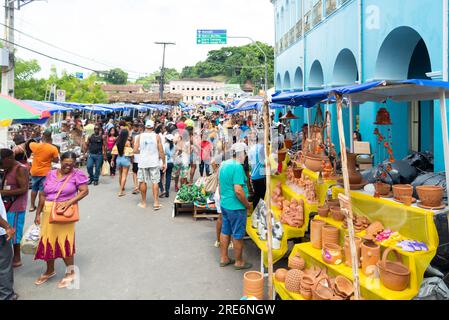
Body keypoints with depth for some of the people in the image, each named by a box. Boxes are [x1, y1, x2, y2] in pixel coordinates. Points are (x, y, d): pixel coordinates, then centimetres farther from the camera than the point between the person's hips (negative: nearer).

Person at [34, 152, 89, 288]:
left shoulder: (76, 174, -6)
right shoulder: (51, 174, 6)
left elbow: (85, 191, -12)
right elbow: (43, 195, 10)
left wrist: (70, 202, -24)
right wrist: (38, 213, 9)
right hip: (48, 212, 5)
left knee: (64, 241, 0)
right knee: (47, 241, 12)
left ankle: (71, 272, 17)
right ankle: (50, 270, 33)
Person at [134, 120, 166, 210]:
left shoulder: (140, 136, 0)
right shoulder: (157, 136, -3)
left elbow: (135, 150, -2)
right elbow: (161, 151, -5)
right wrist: (164, 163, 3)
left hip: (143, 162, 1)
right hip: (154, 162, -1)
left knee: (143, 182, 11)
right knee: (155, 182, 3)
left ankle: (143, 202, 19)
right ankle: (156, 203, -2)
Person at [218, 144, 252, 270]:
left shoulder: (224, 164, 6)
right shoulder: (237, 167, -22)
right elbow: (238, 190, -27)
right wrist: (247, 204, -14)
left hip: (224, 204, 9)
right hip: (236, 207, -9)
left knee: (225, 232, 18)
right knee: (238, 235, 6)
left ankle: (224, 258, 30)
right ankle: (239, 262, 19)